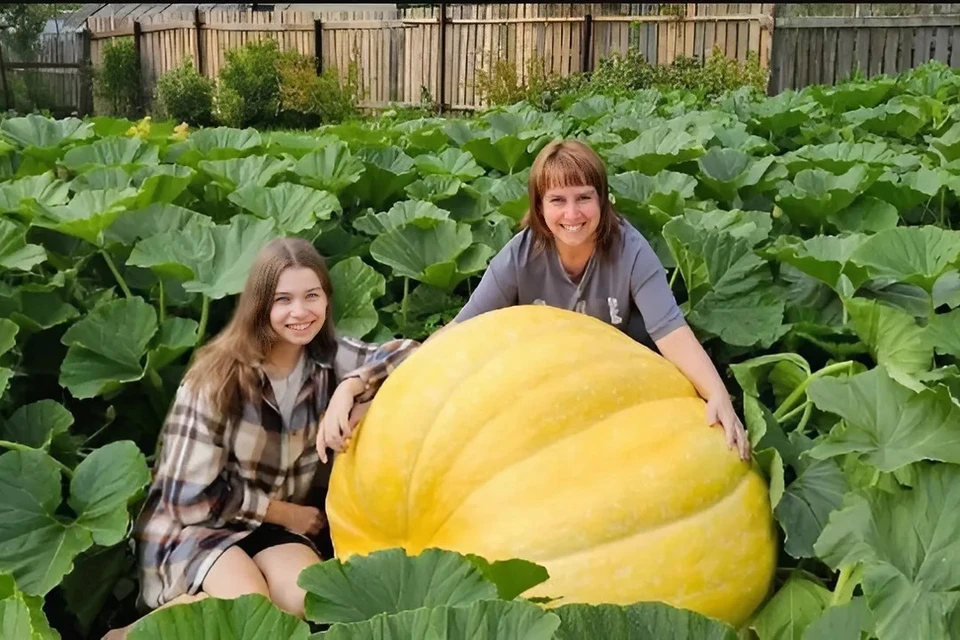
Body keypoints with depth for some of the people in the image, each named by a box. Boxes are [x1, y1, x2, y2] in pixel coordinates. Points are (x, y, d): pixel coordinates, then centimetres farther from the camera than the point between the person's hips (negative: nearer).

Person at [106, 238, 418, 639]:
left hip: (273, 526, 4)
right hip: (194, 523, -4)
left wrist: (350, 387, -28)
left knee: (311, 600, -25)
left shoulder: (330, 358, -5)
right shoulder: (219, 375, -18)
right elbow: (191, 496, -16)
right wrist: (284, 512, -8)